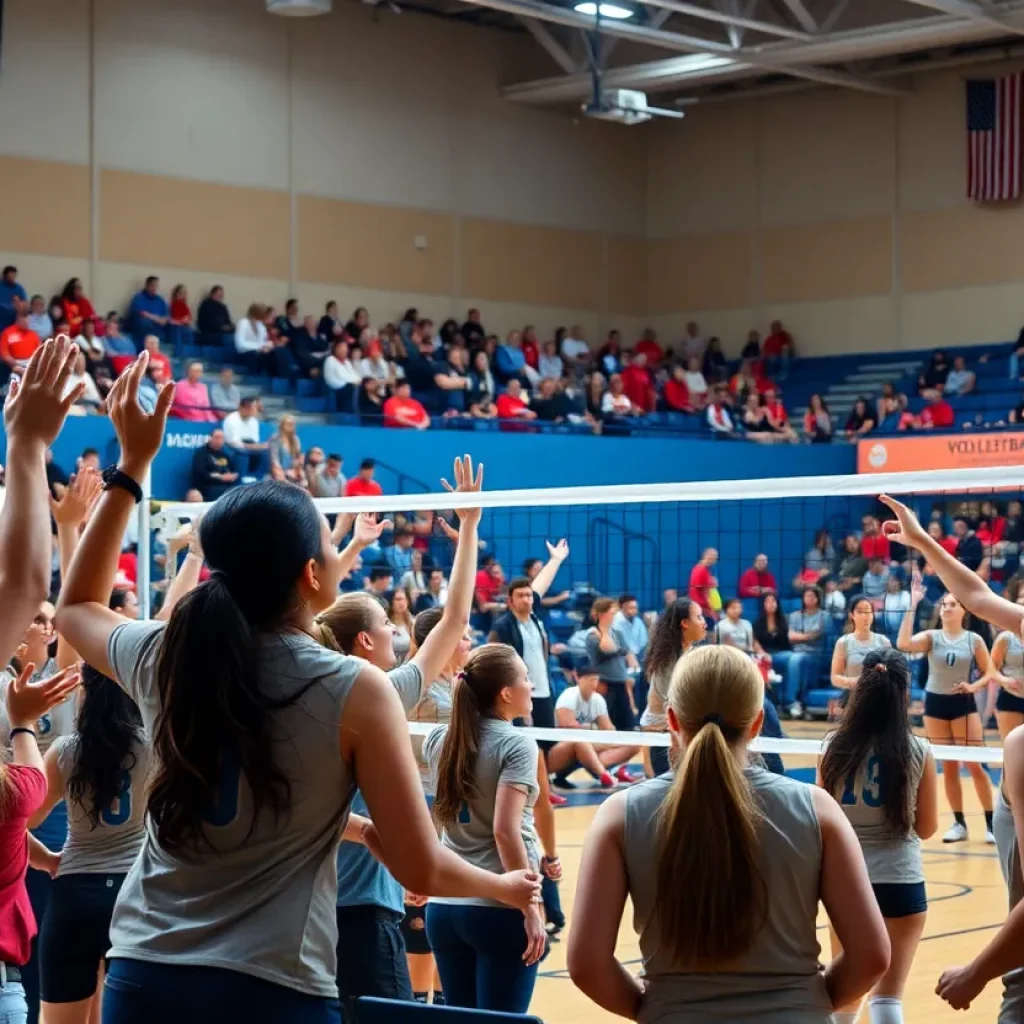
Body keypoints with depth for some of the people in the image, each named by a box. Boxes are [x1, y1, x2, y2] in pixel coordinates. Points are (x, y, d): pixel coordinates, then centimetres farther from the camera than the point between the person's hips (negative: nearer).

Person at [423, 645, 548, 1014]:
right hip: (499, 909, -6)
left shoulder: (438, 741, 5)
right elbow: (505, 831, -20)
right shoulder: (516, 744, -11)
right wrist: (530, 910, -17)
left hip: (443, 906, 6)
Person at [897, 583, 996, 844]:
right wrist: (912, 605, -25)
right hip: (935, 704, 2)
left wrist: (973, 686, -17)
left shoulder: (974, 640, -2)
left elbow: (989, 673, 4)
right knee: (948, 768, 6)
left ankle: (991, 823, 0)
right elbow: (903, 644, -22)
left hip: (963, 704, -2)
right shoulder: (931, 637, -3)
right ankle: (959, 823, 14)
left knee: (975, 765, -6)